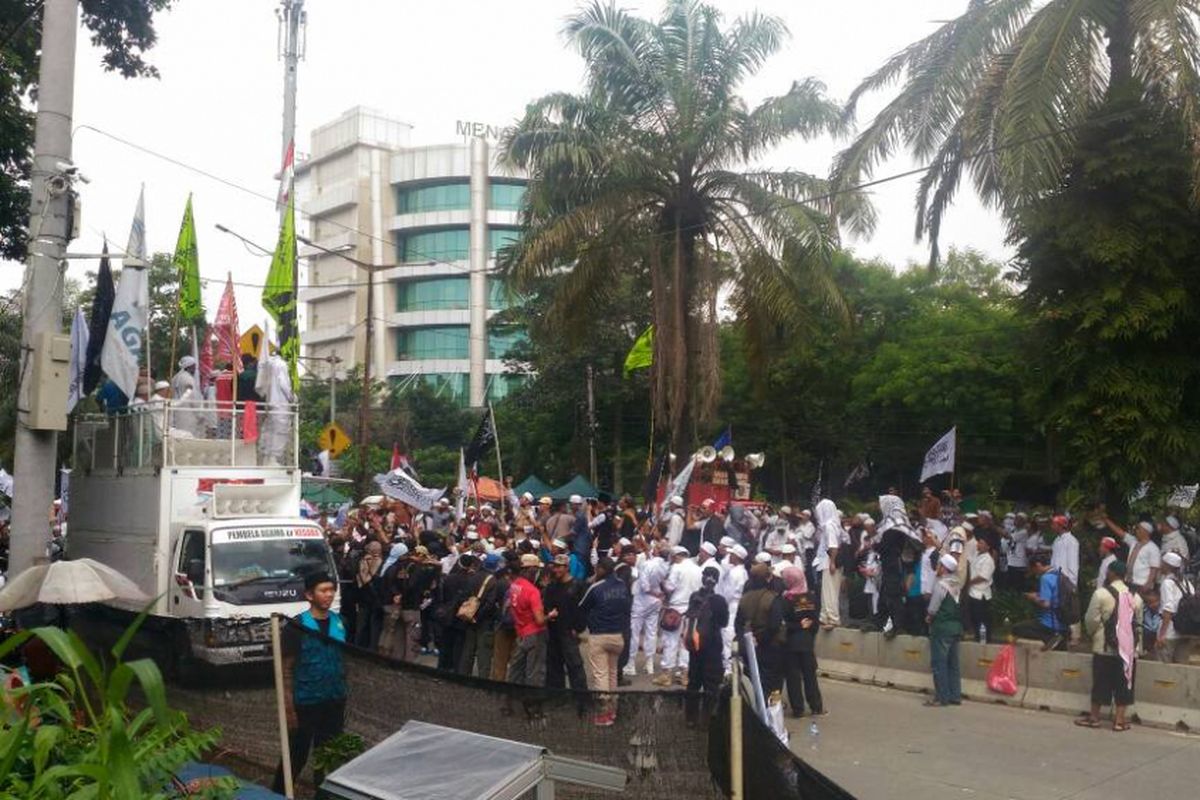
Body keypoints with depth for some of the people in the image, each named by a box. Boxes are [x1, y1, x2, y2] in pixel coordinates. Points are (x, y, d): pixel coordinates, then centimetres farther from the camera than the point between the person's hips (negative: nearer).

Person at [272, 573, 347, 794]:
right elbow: (286, 669, -10)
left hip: (335, 701, 4)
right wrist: (288, 707, -13)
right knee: (297, 756, 5)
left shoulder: (339, 623, 3)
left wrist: (345, 697, 11)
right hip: (306, 702, -4)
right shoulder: (297, 626, -12)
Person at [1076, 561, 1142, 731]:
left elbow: (1091, 619, -10)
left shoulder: (1101, 593, -11)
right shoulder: (1134, 596, 5)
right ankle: (1119, 720, 9)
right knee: (1123, 684, 8)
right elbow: (1138, 622, 12)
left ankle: (1094, 717, 12)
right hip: (1128, 647, 4)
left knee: (1100, 682, 5)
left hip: (1105, 647, -4)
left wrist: (1092, 633, 8)